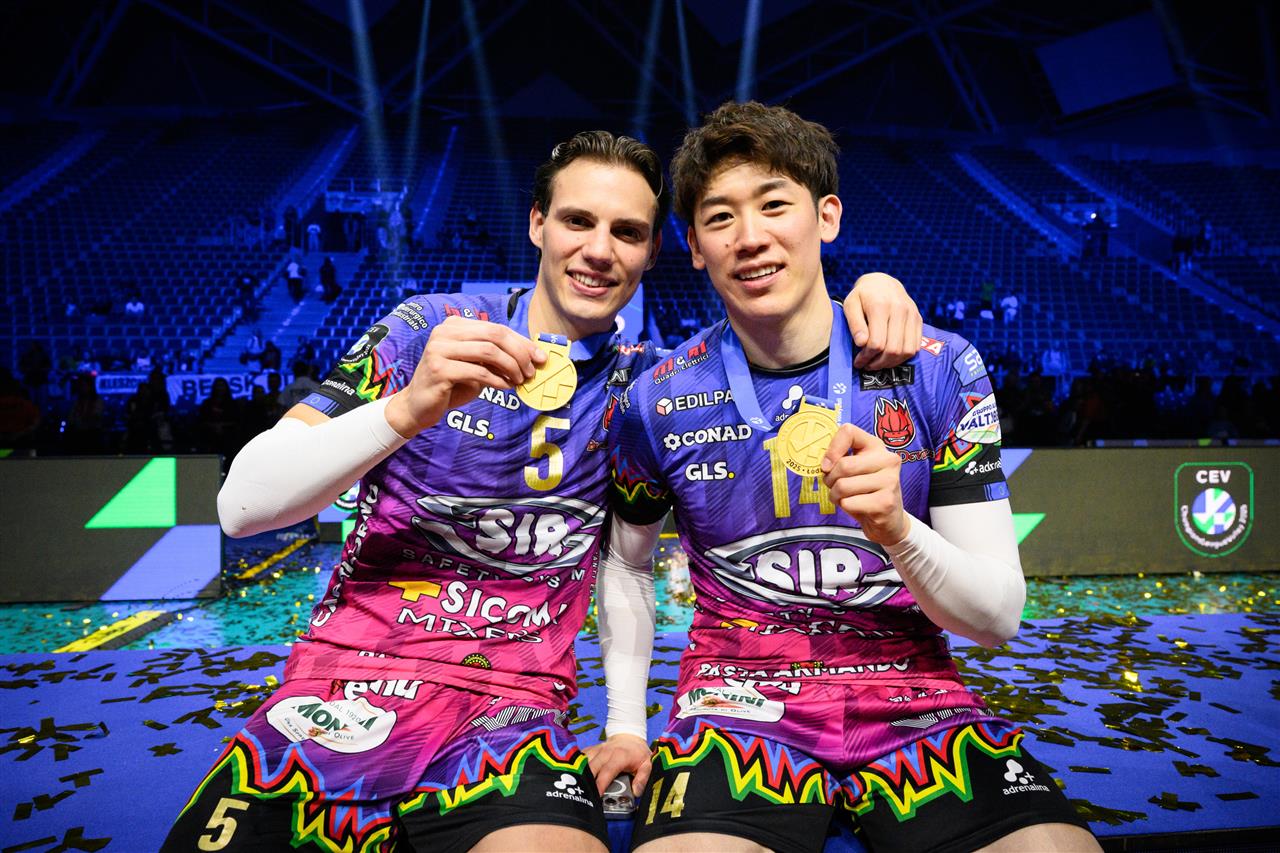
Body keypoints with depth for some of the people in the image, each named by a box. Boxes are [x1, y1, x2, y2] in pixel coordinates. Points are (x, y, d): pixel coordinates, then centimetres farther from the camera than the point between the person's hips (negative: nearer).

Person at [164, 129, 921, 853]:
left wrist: (870, 283, -4)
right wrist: (410, 407, -20)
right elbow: (243, 504, -5)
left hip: (513, 713, 1)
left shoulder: (644, 382, 8)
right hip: (343, 686, 0)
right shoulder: (429, 328, 2)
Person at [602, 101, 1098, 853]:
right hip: (740, 701, 0)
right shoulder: (658, 403, -2)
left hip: (916, 702, 1)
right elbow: (627, 565, 15)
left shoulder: (940, 369, -4)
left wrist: (896, 529, -25)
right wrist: (625, 727, 7)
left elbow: (999, 617, -5)